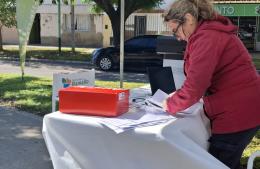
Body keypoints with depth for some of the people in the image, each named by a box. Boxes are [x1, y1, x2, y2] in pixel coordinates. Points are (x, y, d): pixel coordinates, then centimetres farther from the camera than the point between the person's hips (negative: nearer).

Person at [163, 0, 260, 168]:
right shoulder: (213, 31, 16)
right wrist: (178, 96, 7)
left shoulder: (206, 36, -18)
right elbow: (203, 78, 19)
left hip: (237, 114, -10)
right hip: (242, 109, 10)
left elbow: (194, 88, -24)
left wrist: (169, 105, -7)